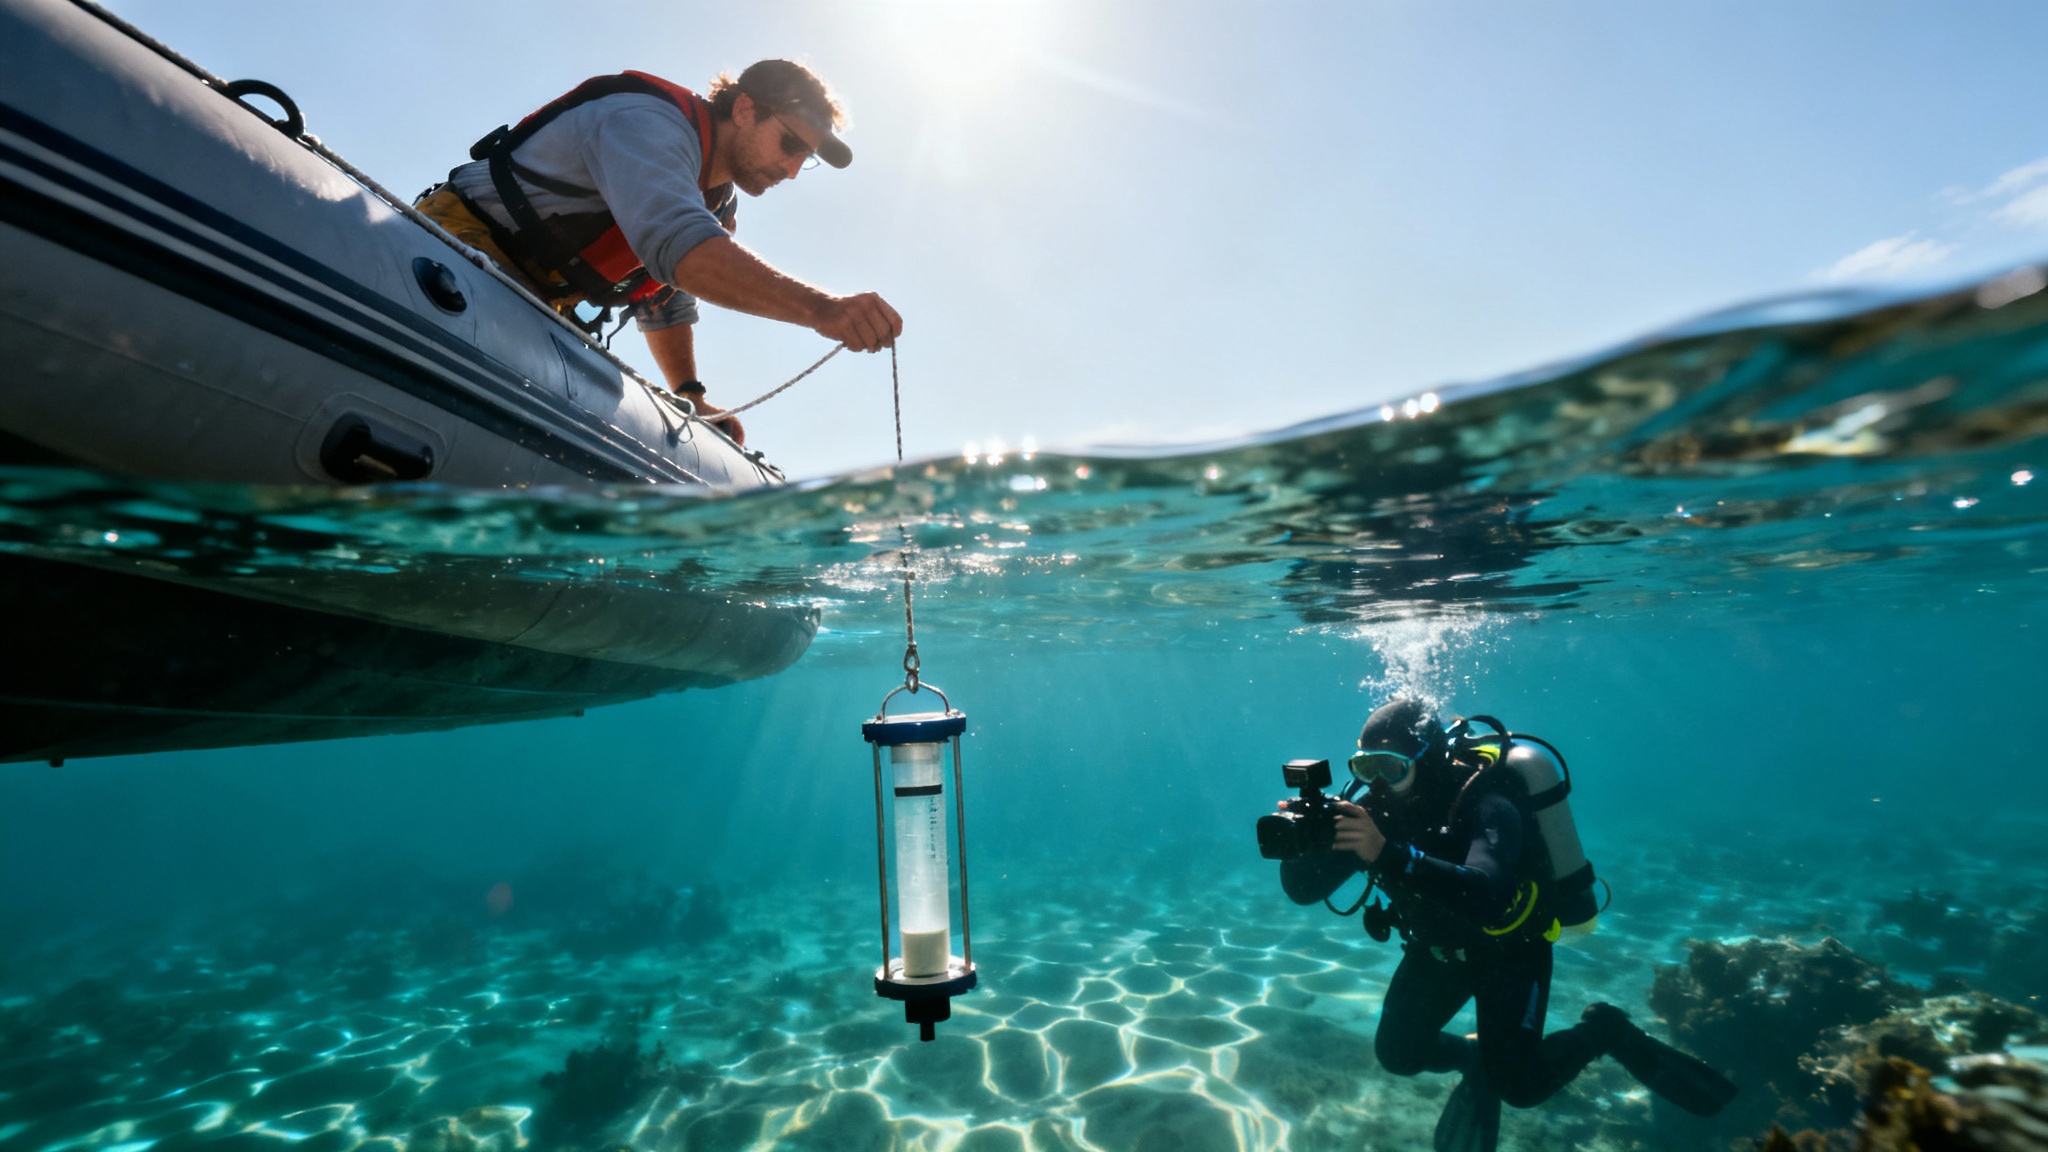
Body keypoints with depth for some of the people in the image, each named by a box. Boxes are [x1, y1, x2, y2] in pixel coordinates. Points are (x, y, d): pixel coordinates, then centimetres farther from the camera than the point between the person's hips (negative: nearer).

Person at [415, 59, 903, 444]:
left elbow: (666, 304, 19)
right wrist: (820, 309, -51)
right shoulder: (648, 123, -19)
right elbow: (676, 242, -40)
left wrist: (691, 397, 6)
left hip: (531, 307, 9)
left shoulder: (719, 202, 10)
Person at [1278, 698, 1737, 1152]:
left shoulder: (1485, 805, -33)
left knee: (1517, 1084, -10)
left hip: (1510, 948, -5)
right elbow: (1302, 889, -20)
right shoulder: (1375, 807, -19)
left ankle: (1605, 1031, 17)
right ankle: (1477, 1059, 35)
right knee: (1397, 1053, 4)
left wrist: (1391, 855, -63)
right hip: (1439, 948, 5)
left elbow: (1486, 898, -52)